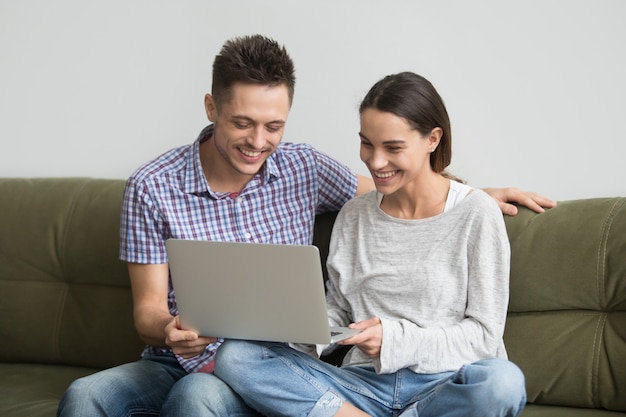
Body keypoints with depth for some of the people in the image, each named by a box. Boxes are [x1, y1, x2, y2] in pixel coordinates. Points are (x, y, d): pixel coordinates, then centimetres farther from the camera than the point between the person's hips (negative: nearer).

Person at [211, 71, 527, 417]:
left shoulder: (476, 213, -2)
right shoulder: (352, 216, 13)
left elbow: (485, 335, -4)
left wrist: (395, 339, -16)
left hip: (446, 387, -2)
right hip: (366, 385, 3)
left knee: (502, 382, -39)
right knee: (234, 356, -18)